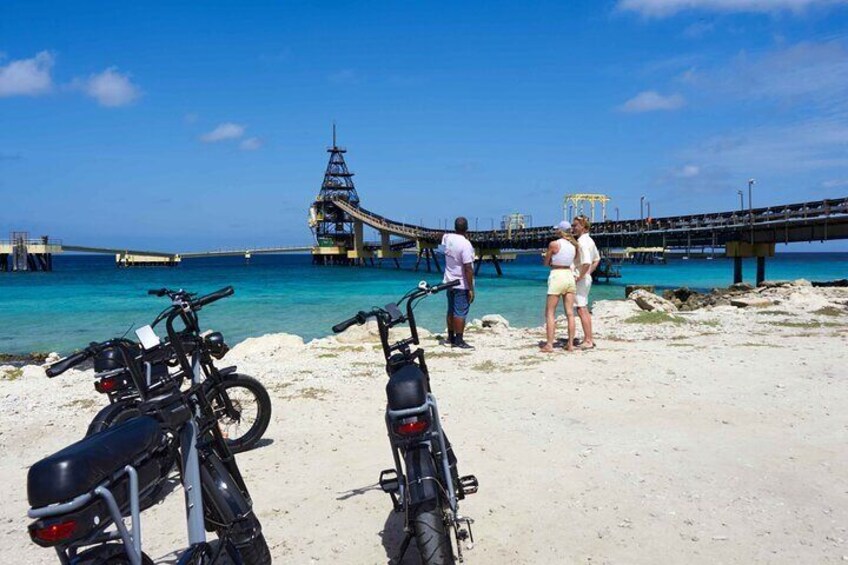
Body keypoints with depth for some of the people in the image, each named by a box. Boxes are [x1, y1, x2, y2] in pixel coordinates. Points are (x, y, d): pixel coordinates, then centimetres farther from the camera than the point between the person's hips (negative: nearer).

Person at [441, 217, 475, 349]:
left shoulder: (447, 238, 0)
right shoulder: (465, 244, -22)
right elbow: (468, 268, -23)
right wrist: (471, 289, -19)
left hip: (449, 282, 8)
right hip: (462, 285, -8)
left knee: (451, 311, 17)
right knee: (460, 313, -3)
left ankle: (451, 338, 27)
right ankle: (459, 341, -1)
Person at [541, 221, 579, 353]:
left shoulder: (554, 244, -9)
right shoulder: (574, 245, 7)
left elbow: (545, 263, 1)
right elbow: (573, 261, 15)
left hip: (557, 276, -6)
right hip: (570, 276, 6)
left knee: (550, 313, -1)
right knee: (570, 313, 7)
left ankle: (549, 345, -5)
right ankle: (570, 344, 9)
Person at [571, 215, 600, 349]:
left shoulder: (582, 243, -19)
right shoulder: (589, 240, 13)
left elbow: (586, 263, -30)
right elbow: (597, 259, 23)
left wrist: (579, 277, -20)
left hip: (580, 279, -10)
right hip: (586, 278, 10)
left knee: (581, 310, -6)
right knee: (585, 309, 16)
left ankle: (588, 341, -3)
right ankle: (588, 339, 22)